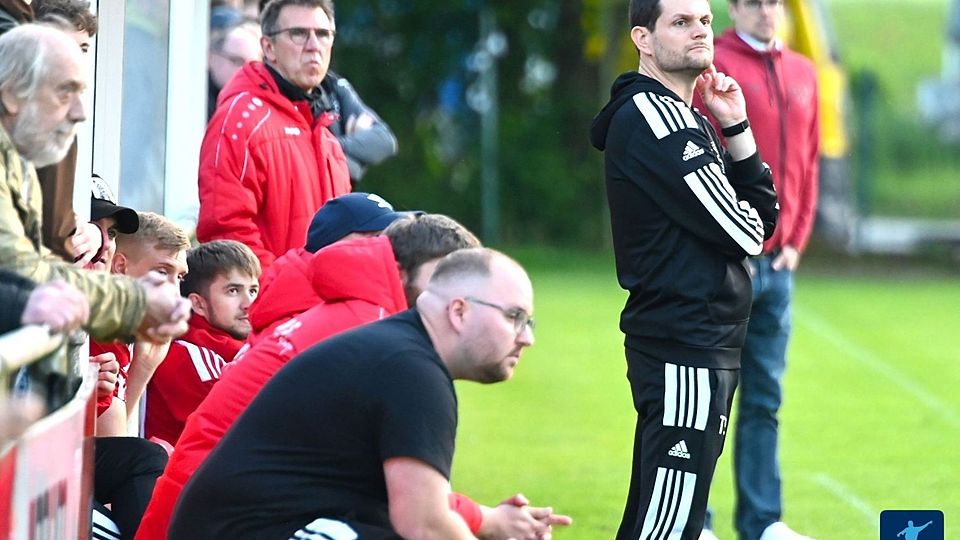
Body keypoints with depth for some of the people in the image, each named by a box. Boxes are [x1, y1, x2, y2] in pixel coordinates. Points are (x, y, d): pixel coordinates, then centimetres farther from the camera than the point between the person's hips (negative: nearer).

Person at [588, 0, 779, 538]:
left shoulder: (686, 119, 20)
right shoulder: (652, 116, -12)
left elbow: (765, 215, 14)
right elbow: (742, 232, -16)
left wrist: (735, 128, 5)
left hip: (708, 346, 11)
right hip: (686, 349, -11)